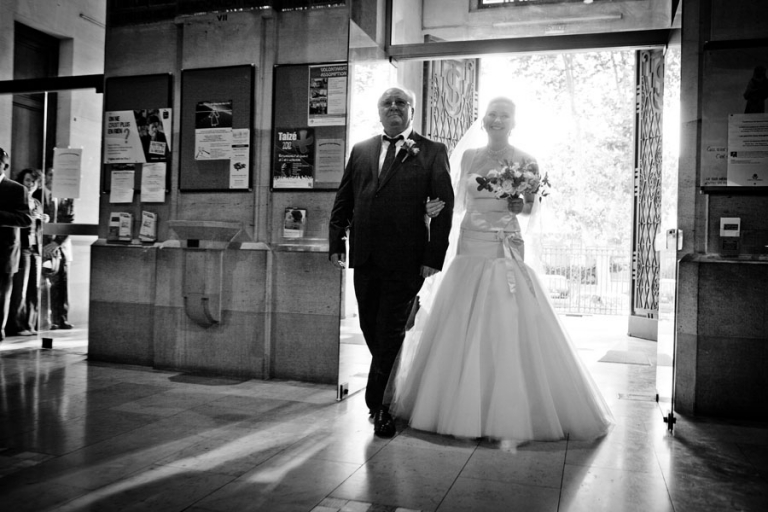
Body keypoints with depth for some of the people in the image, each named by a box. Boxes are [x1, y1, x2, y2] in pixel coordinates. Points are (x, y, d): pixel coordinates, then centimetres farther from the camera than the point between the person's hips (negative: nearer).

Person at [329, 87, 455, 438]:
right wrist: (336, 244, 6)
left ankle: (379, 404, 13)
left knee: (390, 332, -1)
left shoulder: (432, 153, 2)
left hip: (405, 260, -4)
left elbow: (444, 207, -4)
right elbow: (342, 202, 14)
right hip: (365, 258, 5)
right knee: (370, 328, 13)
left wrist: (433, 257, -11)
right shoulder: (360, 151, 14)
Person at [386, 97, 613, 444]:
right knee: (462, 327, 2)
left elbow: (531, 208, 4)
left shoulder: (524, 160, 4)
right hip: (471, 247, 2)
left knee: (511, 327, -6)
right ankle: (460, 404, 16)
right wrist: (439, 207, -6)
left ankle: (513, 412, 6)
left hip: (507, 250, -2)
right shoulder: (469, 156, 11)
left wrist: (520, 204, -17)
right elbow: (460, 202, 14)